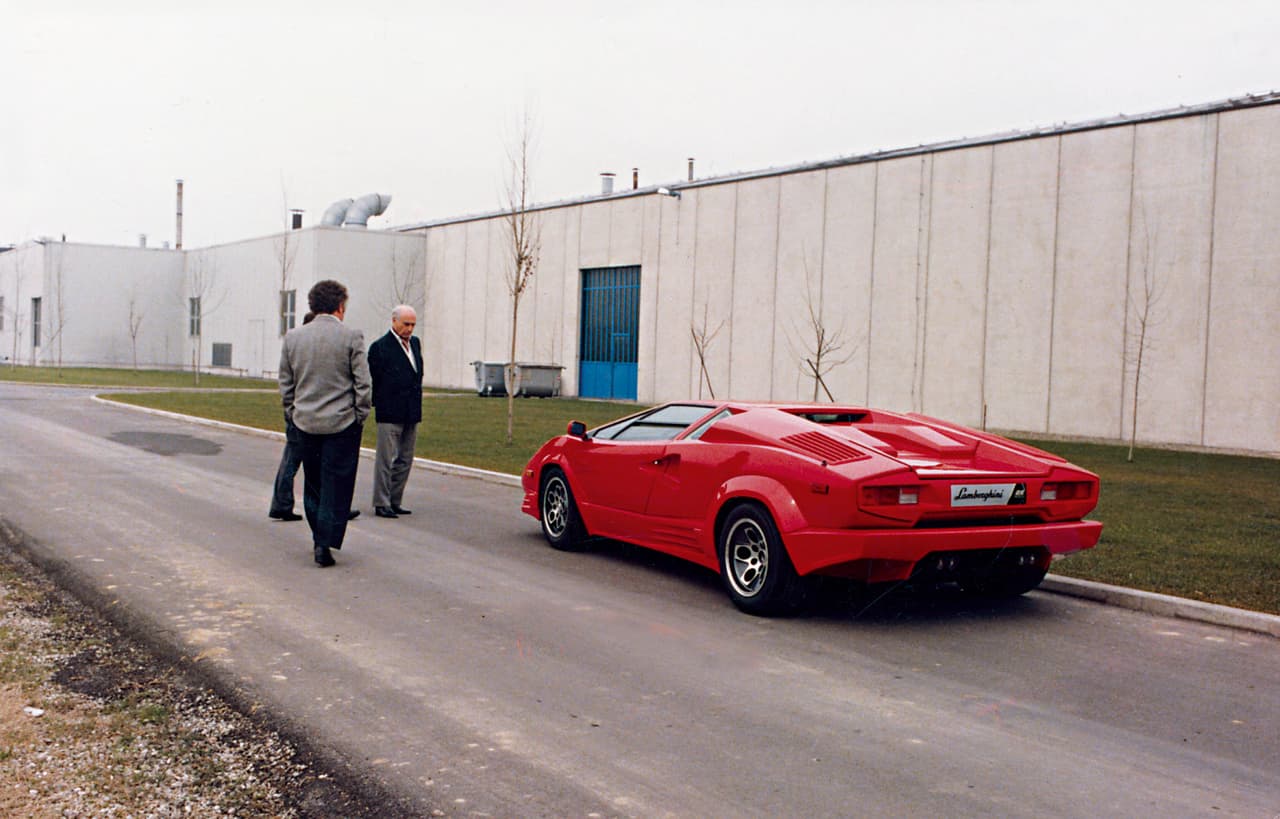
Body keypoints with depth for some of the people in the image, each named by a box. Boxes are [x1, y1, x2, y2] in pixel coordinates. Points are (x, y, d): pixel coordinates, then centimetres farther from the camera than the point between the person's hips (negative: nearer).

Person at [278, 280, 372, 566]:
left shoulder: (292, 337, 3)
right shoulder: (351, 337, -9)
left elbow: (285, 383, 8)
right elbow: (362, 383, -9)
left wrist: (292, 415, 17)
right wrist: (360, 417, 1)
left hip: (305, 422, 4)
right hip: (342, 423, -4)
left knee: (312, 482, 16)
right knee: (336, 485, 1)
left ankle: (318, 538, 25)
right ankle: (325, 543, -2)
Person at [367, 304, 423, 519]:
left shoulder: (415, 343, 14)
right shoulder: (380, 347, -8)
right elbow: (375, 379, -6)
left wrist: (416, 403, 13)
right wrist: (381, 404, -5)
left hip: (412, 413, 7)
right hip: (390, 413, -7)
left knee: (404, 461, 11)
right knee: (385, 460, -3)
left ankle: (394, 502, 18)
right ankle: (381, 504, 3)